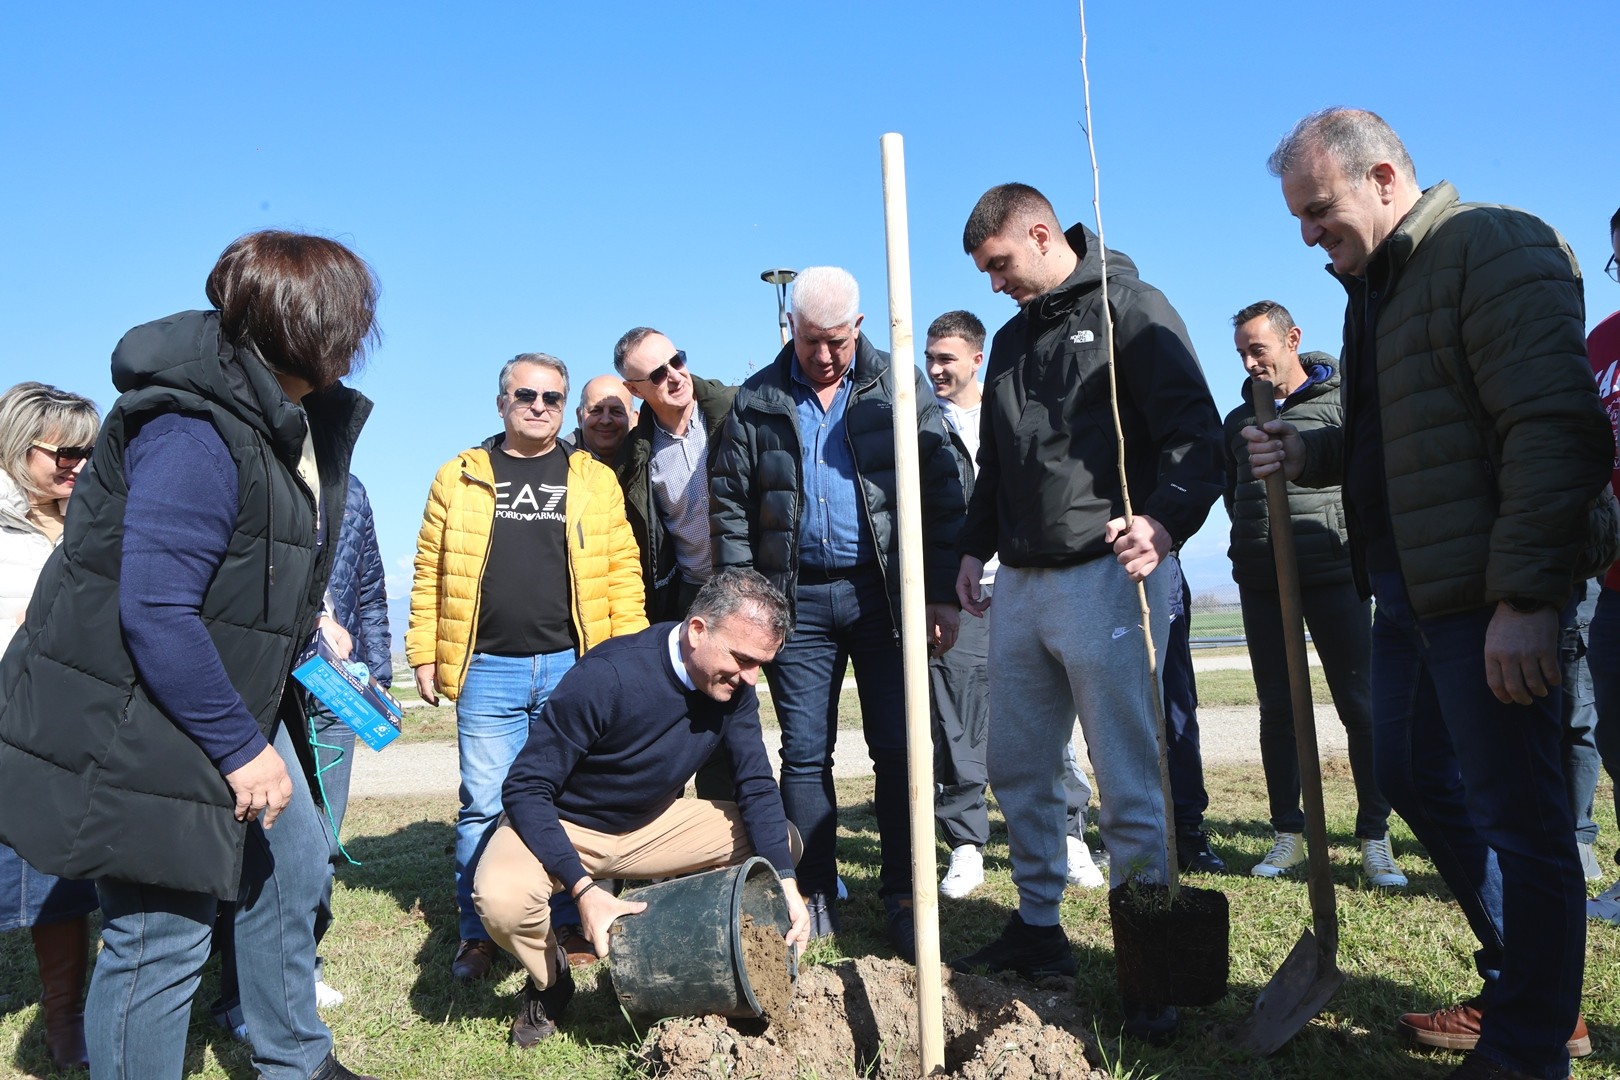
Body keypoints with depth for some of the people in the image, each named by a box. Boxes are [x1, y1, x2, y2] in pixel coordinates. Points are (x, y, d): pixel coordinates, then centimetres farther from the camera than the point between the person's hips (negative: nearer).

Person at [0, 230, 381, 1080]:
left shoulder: (287, 414, 5)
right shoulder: (195, 433, -27)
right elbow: (155, 613, -28)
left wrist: (303, 620, 9)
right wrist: (239, 747, -23)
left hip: (233, 696, 10)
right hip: (139, 721, -10)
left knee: (292, 864, 18)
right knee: (164, 933, -2)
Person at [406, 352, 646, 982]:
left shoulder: (595, 480, 9)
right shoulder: (459, 478, 9)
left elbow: (623, 571, 5)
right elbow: (430, 573, 8)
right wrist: (423, 654, 2)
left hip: (574, 667, 0)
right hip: (488, 671, 0)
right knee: (483, 806, 4)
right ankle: (478, 935, 19)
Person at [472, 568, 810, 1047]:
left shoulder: (734, 689, -13)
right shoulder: (608, 675, -32)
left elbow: (757, 787, -7)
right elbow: (525, 788, -27)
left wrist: (784, 880, -23)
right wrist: (583, 889, -36)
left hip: (651, 823, 5)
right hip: (562, 826, -5)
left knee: (779, 840, -8)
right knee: (502, 898, -35)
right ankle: (550, 981, 0)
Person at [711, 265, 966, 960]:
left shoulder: (900, 387, 3)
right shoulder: (756, 402, 6)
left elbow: (943, 492, 0)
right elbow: (730, 507, 6)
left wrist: (943, 594, -6)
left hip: (884, 592, -1)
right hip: (797, 599, 2)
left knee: (899, 748, 2)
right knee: (804, 754, 6)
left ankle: (901, 898, 16)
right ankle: (816, 898, 19)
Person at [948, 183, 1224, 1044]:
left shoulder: (1131, 310, -2)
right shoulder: (1011, 339, 20)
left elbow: (1194, 431, -11)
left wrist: (1167, 518, -26)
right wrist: (976, 547, 17)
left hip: (1106, 577, -7)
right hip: (1021, 583, 8)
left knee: (1129, 782, -2)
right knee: (1017, 769, 12)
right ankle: (1038, 928, 28)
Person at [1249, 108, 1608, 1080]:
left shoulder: (1495, 250, -11)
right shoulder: (1377, 283, 18)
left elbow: (1555, 430, -20)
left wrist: (1524, 596, -24)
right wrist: (1312, 455, 5)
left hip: (1485, 598, -10)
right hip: (1409, 589, 10)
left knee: (1516, 818, 0)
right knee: (1417, 781, 17)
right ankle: (1525, 992, 34)